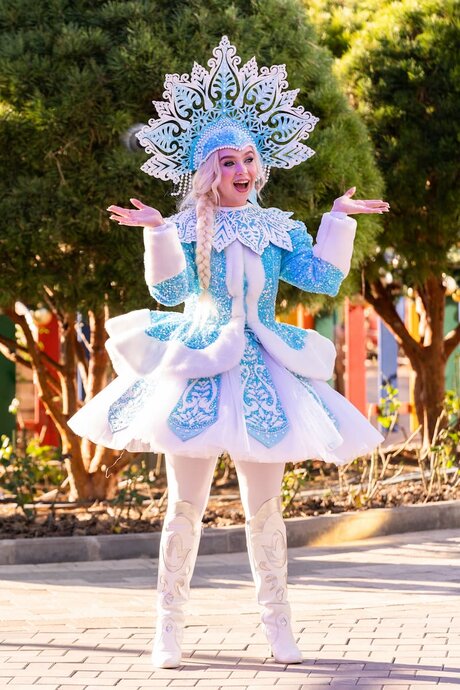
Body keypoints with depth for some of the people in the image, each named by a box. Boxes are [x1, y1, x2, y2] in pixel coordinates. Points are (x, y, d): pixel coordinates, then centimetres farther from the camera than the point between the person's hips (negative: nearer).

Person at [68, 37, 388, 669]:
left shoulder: (278, 229, 9)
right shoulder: (186, 230, 0)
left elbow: (322, 278, 1)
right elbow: (169, 292, -14)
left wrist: (339, 221, -1)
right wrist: (157, 233, -24)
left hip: (261, 372, 2)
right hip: (199, 370, -2)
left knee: (264, 505, 5)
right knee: (186, 503, -1)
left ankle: (277, 623, 14)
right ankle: (169, 626, 6)